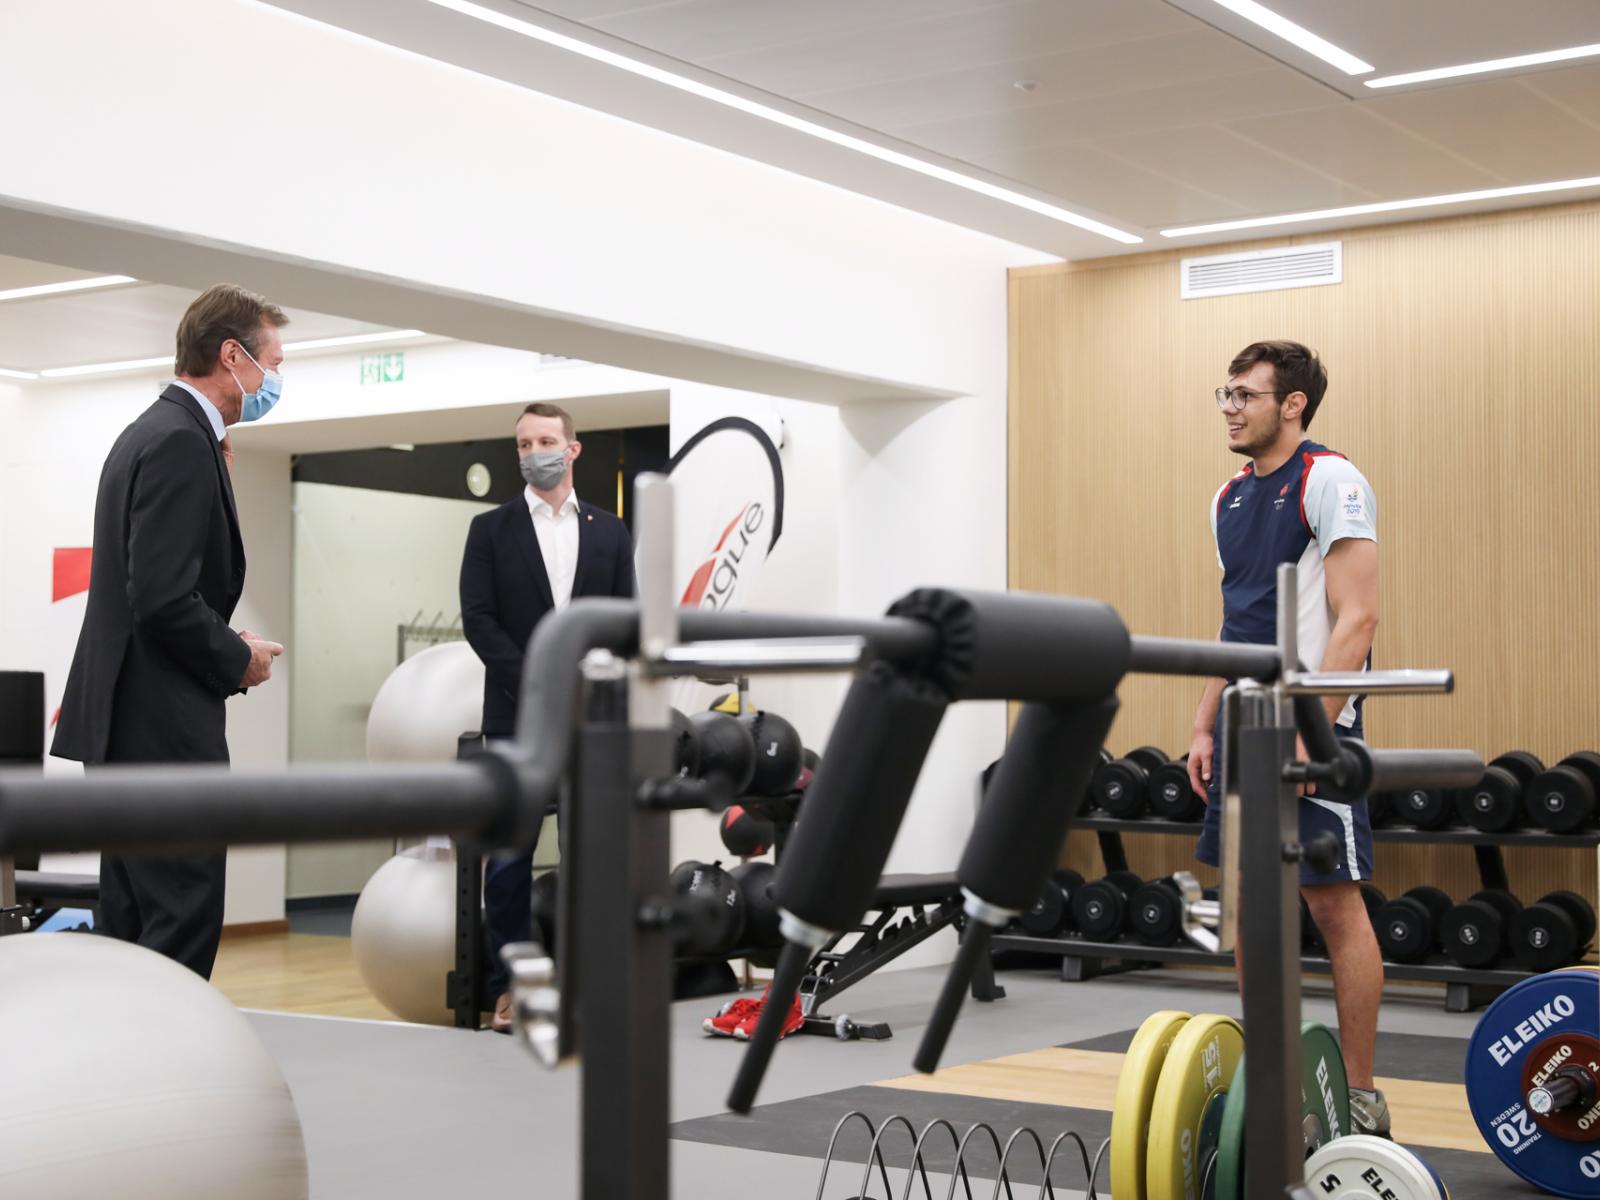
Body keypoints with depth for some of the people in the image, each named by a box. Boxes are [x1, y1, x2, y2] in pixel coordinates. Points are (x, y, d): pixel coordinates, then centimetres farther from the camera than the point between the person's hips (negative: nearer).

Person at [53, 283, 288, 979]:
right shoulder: (182, 442, -15)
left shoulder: (153, 431, 17)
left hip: (128, 728, 10)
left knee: (134, 931, 12)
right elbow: (164, 600, -22)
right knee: (184, 926, -8)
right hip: (167, 731, -10)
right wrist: (238, 661, -9)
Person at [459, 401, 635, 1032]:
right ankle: (508, 989, 5)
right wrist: (534, 686, -12)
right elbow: (478, 619, -2)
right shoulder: (491, 529, 6)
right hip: (515, 718, -1)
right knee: (510, 857, -1)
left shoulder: (610, 532, 11)